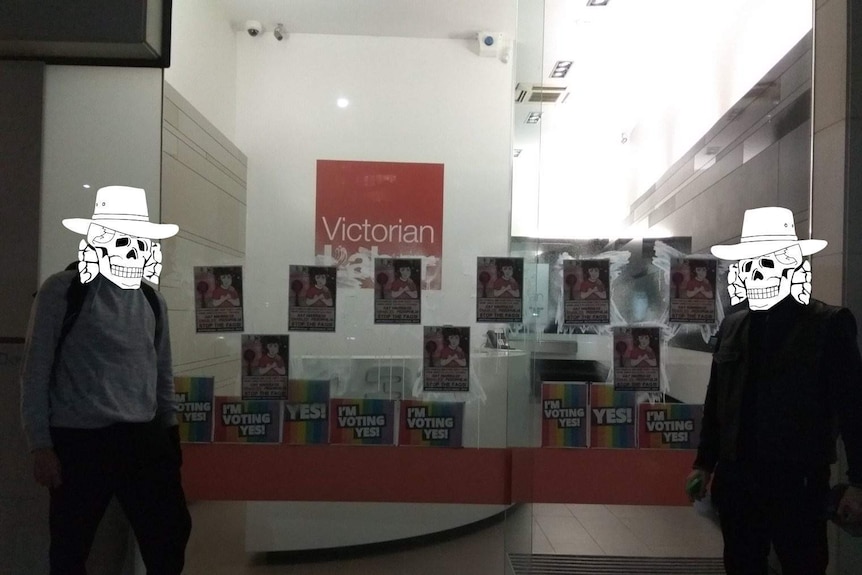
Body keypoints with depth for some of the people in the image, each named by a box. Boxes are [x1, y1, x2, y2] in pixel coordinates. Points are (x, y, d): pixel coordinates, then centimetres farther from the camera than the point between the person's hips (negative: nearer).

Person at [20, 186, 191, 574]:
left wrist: (170, 431, 14)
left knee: (171, 536, 7)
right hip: (78, 442, -4)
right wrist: (40, 445, -6)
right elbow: (36, 372, -4)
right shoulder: (61, 291, -5)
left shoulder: (152, 300, 8)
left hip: (144, 439, 4)